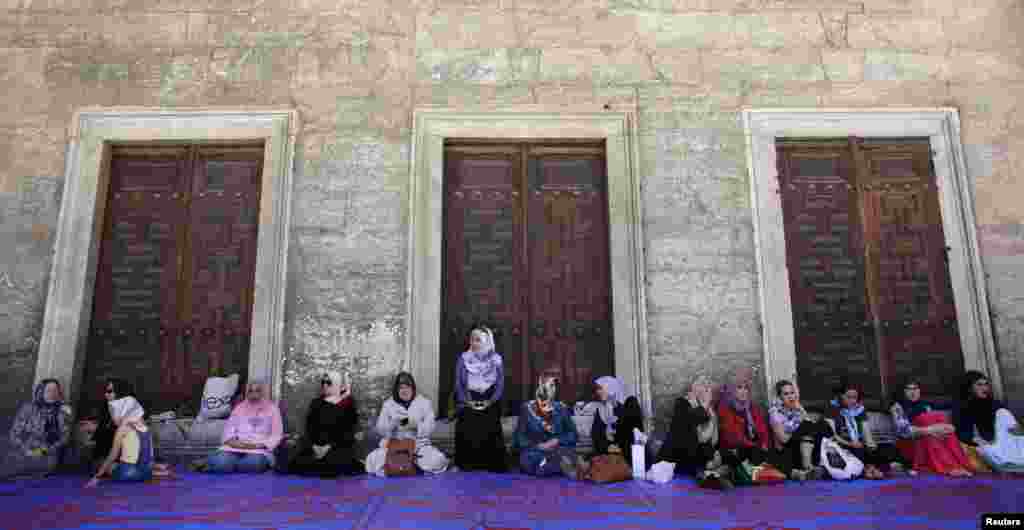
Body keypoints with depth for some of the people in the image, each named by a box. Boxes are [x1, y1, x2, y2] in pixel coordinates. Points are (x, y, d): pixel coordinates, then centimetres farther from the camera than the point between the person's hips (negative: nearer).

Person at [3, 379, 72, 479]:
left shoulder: (63, 411, 6)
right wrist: (26, 451, -11)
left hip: (48, 455, 0)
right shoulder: (27, 408, 4)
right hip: (23, 454, 0)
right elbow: (15, 433, 1)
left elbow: (65, 436, 4)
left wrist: (46, 450, -10)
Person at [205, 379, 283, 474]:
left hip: (259, 450, -1)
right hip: (235, 447, 1)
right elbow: (229, 427, 13)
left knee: (253, 464, -36)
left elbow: (276, 435, 5)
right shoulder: (239, 408, 22)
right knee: (221, 463, -34)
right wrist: (231, 441, -9)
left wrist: (259, 445, -11)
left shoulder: (272, 408, 13)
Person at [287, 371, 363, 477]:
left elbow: (348, 432, -5)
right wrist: (313, 446, -9)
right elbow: (309, 428, 8)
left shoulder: (349, 405, 3)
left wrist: (330, 446, -17)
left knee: (330, 467, -36)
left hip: (340, 447, -5)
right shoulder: (316, 404, 17)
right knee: (297, 464, -23)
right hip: (317, 447, 5)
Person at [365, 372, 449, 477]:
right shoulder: (388, 404, 8)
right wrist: (393, 423, -17)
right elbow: (380, 430, 2)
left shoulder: (424, 402, 5)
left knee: (437, 461, -29)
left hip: (419, 445, -1)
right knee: (373, 461, -27)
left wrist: (415, 424, -21)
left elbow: (429, 429, -3)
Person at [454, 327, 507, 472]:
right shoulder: (463, 358, 3)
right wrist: (466, 401, -10)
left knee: (490, 435, -4)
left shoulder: (496, 359, 3)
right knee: (468, 435, -5)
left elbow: (500, 384, 0)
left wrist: (490, 401, -10)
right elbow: (458, 383, 0)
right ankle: (467, 465, 5)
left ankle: (491, 465, 6)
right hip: (468, 404, 0)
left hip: (490, 404, 0)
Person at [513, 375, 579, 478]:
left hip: (557, 450, 1)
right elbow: (520, 438, 1)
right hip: (533, 453, 0)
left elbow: (572, 434, 5)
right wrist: (539, 446, -11)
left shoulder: (560, 409, 9)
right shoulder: (527, 408, 4)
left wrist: (557, 441, -11)